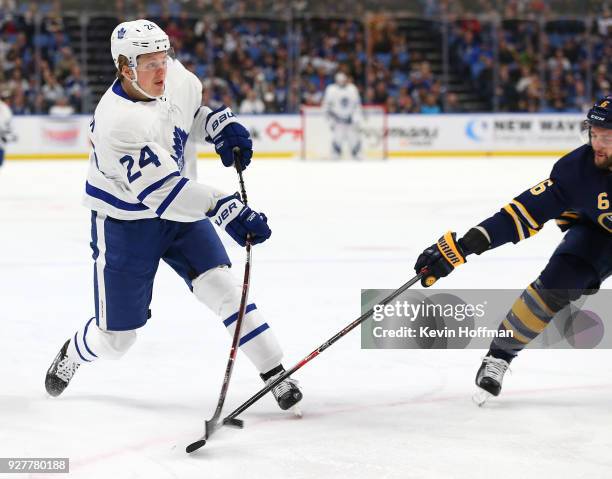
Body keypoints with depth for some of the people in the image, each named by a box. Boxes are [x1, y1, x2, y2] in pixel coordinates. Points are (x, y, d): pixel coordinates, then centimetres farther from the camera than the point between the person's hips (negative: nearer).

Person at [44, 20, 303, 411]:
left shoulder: (173, 75, -12)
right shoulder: (117, 123, -33)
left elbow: (193, 108, 14)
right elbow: (161, 191, -38)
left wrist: (220, 124, -6)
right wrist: (226, 209, -45)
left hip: (181, 207, 5)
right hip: (125, 223, -5)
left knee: (222, 286, -14)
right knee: (116, 337, 6)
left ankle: (275, 374, -10)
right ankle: (72, 356, 40)